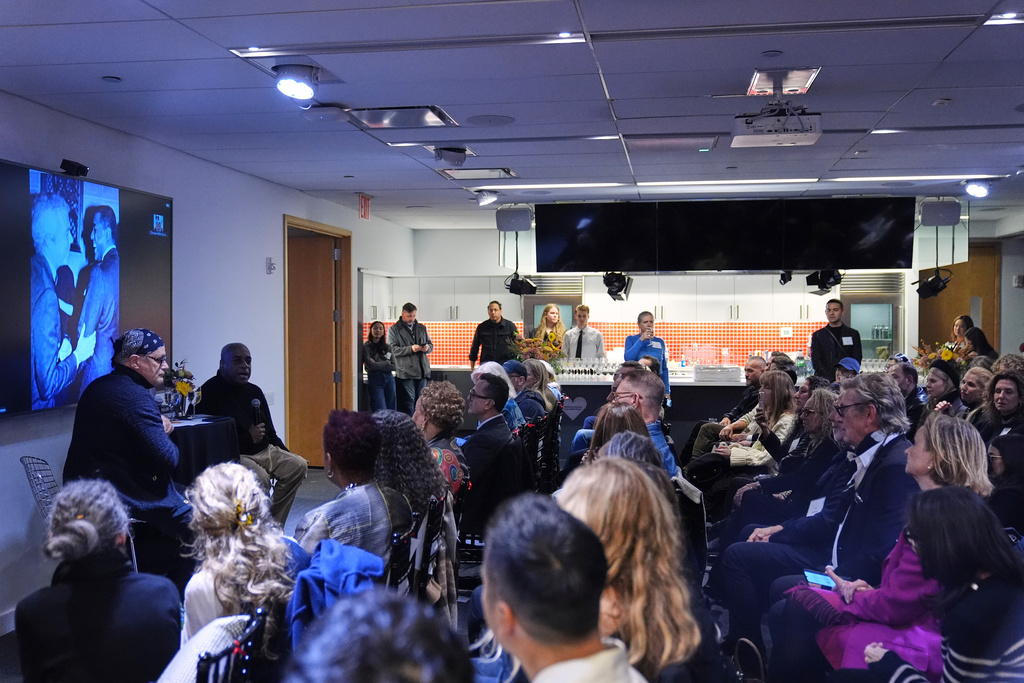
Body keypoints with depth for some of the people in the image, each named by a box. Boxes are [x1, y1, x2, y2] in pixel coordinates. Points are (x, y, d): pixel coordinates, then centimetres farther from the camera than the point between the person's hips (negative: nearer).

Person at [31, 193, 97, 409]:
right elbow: (48, 383, -23)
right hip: (40, 405, -8)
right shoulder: (47, 295, -25)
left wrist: (60, 349, 10)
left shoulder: (35, 272, 0)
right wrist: (79, 354, -10)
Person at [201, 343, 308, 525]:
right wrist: (248, 438, -18)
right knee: (260, 477, -32)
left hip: (264, 450, 8)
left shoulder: (254, 391, 15)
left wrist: (284, 454, 7)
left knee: (298, 465, -10)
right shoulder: (210, 392, -10)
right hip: (234, 455, -8)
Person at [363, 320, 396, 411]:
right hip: (374, 380, -4)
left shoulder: (388, 347, 11)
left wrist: (377, 365, -6)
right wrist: (387, 363, 0)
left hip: (389, 379, 4)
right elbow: (370, 365, -11)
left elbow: (394, 366, 4)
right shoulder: (366, 347, -1)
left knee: (392, 410, 3)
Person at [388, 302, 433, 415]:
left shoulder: (422, 328, 17)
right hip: (405, 373, -5)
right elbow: (393, 349, -9)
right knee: (408, 402, -5)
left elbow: (431, 345, 20)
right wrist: (410, 349, -20)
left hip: (422, 371, 5)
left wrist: (427, 348, -5)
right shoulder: (394, 330, 2)